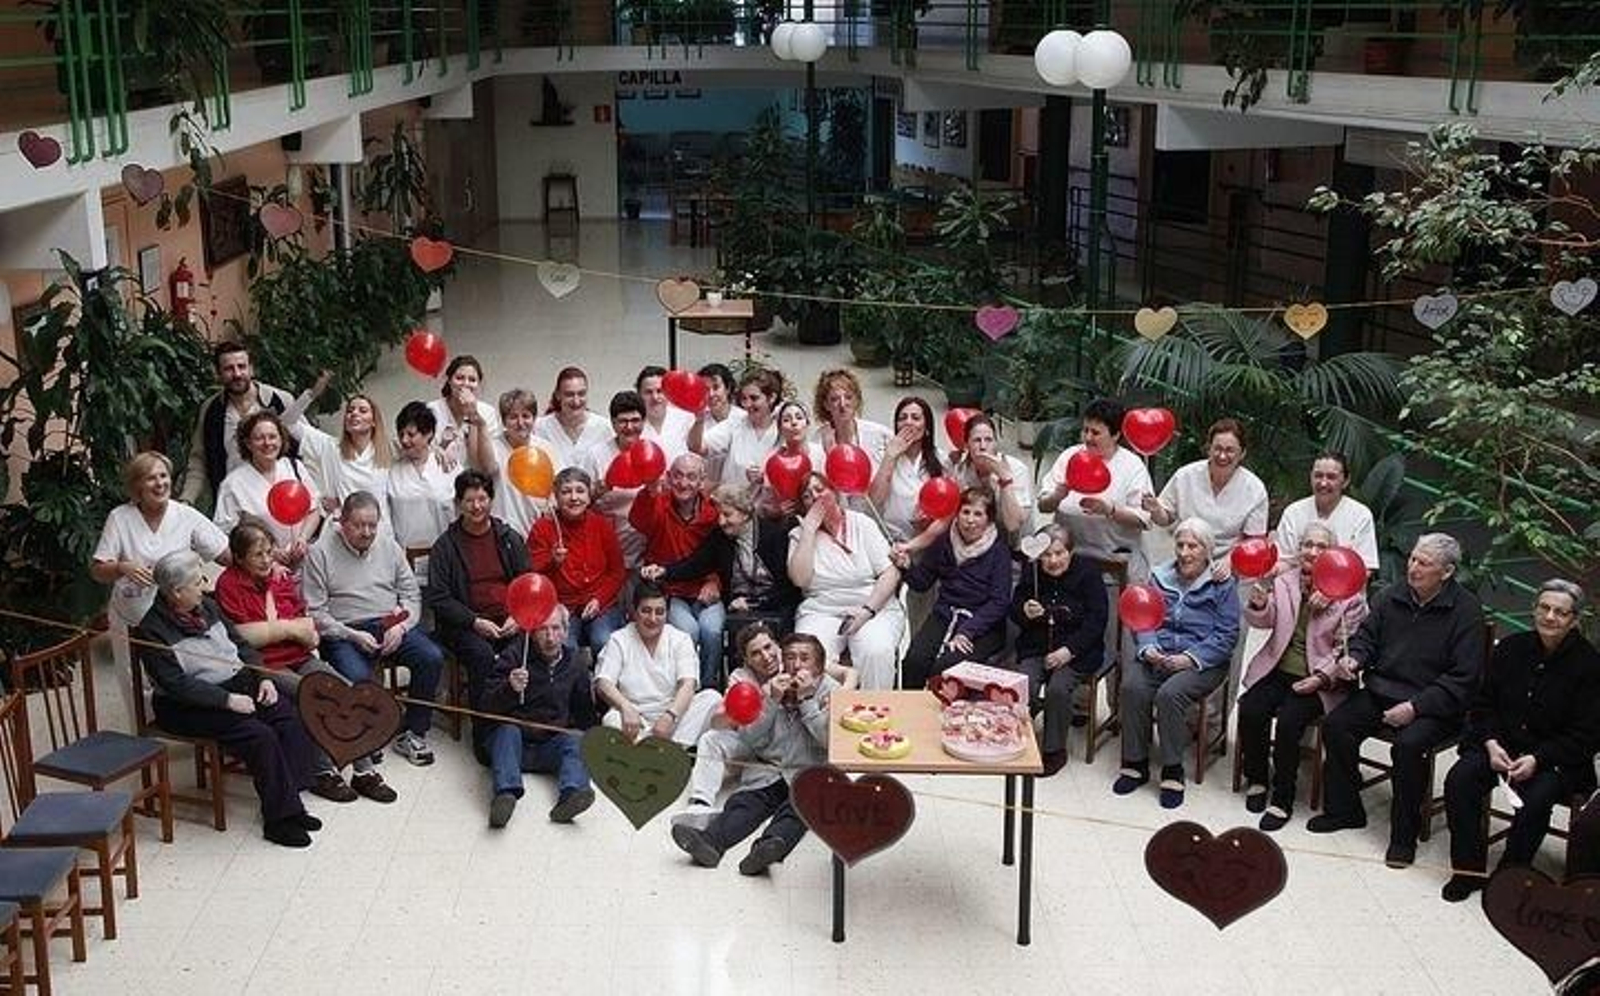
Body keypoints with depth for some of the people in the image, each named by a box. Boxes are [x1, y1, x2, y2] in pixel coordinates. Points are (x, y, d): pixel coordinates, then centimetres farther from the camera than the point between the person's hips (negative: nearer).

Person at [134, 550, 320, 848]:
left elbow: (241, 645, 17)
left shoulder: (207, 606, 11)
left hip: (238, 684, 7)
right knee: (259, 735, -27)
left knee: (289, 717, -16)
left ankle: (288, 801, -12)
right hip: (188, 707, -7)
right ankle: (279, 818, -16)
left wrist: (263, 678, 2)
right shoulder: (151, 631, -12)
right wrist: (227, 700, -24)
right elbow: (178, 685, -19)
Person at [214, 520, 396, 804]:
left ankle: (364, 772, -4)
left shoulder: (281, 575, 11)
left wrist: (308, 632, -3)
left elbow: (304, 618, 21)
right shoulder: (229, 584, -8)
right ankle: (322, 773, -10)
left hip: (300, 658, 6)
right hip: (264, 666, -6)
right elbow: (241, 635, -17)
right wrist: (289, 628, -11)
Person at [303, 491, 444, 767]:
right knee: (357, 677, -33)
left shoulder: (389, 545, 12)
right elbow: (315, 612, -6)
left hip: (391, 626, 4)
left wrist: (401, 627, -7)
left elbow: (411, 595, 13)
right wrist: (353, 635, -16)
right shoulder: (321, 553, -1)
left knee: (432, 658, -20)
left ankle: (412, 733, -7)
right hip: (344, 632, -4)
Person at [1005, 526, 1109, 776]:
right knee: (1023, 686, -25)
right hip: (1035, 648, 3)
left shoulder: (1087, 573, -5)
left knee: (1058, 689, -27)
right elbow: (1013, 612, 9)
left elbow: (1096, 619, -8)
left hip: (1076, 651, -3)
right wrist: (1025, 612, -17)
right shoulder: (1031, 574, 4)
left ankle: (1055, 749, -7)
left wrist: (1069, 650, -17)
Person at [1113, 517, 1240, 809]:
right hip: (1155, 655, 4)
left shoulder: (1222, 585, 3)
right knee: (1132, 687, -26)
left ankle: (1173, 770, -17)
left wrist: (1191, 658, -16)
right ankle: (1135, 763, -12)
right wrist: (1147, 648, -10)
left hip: (1202, 661, -4)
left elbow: (1226, 635, -4)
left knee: (1170, 694, -32)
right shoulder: (1160, 578, 15)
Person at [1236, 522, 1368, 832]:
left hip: (1318, 680, -4)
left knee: (1289, 720, -26)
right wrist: (1258, 604, -22)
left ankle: (1282, 799, -10)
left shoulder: (1349, 593, -3)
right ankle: (1257, 779, 4)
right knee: (1250, 710, -20)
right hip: (1277, 670, 4)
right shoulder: (1283, 582, 9)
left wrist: (1322, 677, -15)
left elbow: (1347, 648, -4)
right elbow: (1263, 621, 1)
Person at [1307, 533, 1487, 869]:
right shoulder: (1391, 596, 6)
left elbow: (1462, 677, -12)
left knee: (1408, 744, -31)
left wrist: (1416, 706, -20)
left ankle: (1404, 836, -12)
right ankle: (1343, 809, 4)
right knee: (1335, 726, -15)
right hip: (1381, 691, 5)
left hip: (1434, 705, -5)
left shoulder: (1466, 611, -9)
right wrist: (1353, 659, -8)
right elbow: (1367, 636, 17)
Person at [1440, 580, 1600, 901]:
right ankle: (1468, 870, -9)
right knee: (1459, 779, -21)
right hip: (1501, 742, 4)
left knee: (1535, 799, -32)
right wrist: (1491, 743, -10)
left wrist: (1537, 759, -20)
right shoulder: (1511, 648, 4)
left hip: (1557, 756, -4)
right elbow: (1482, 703, 9)